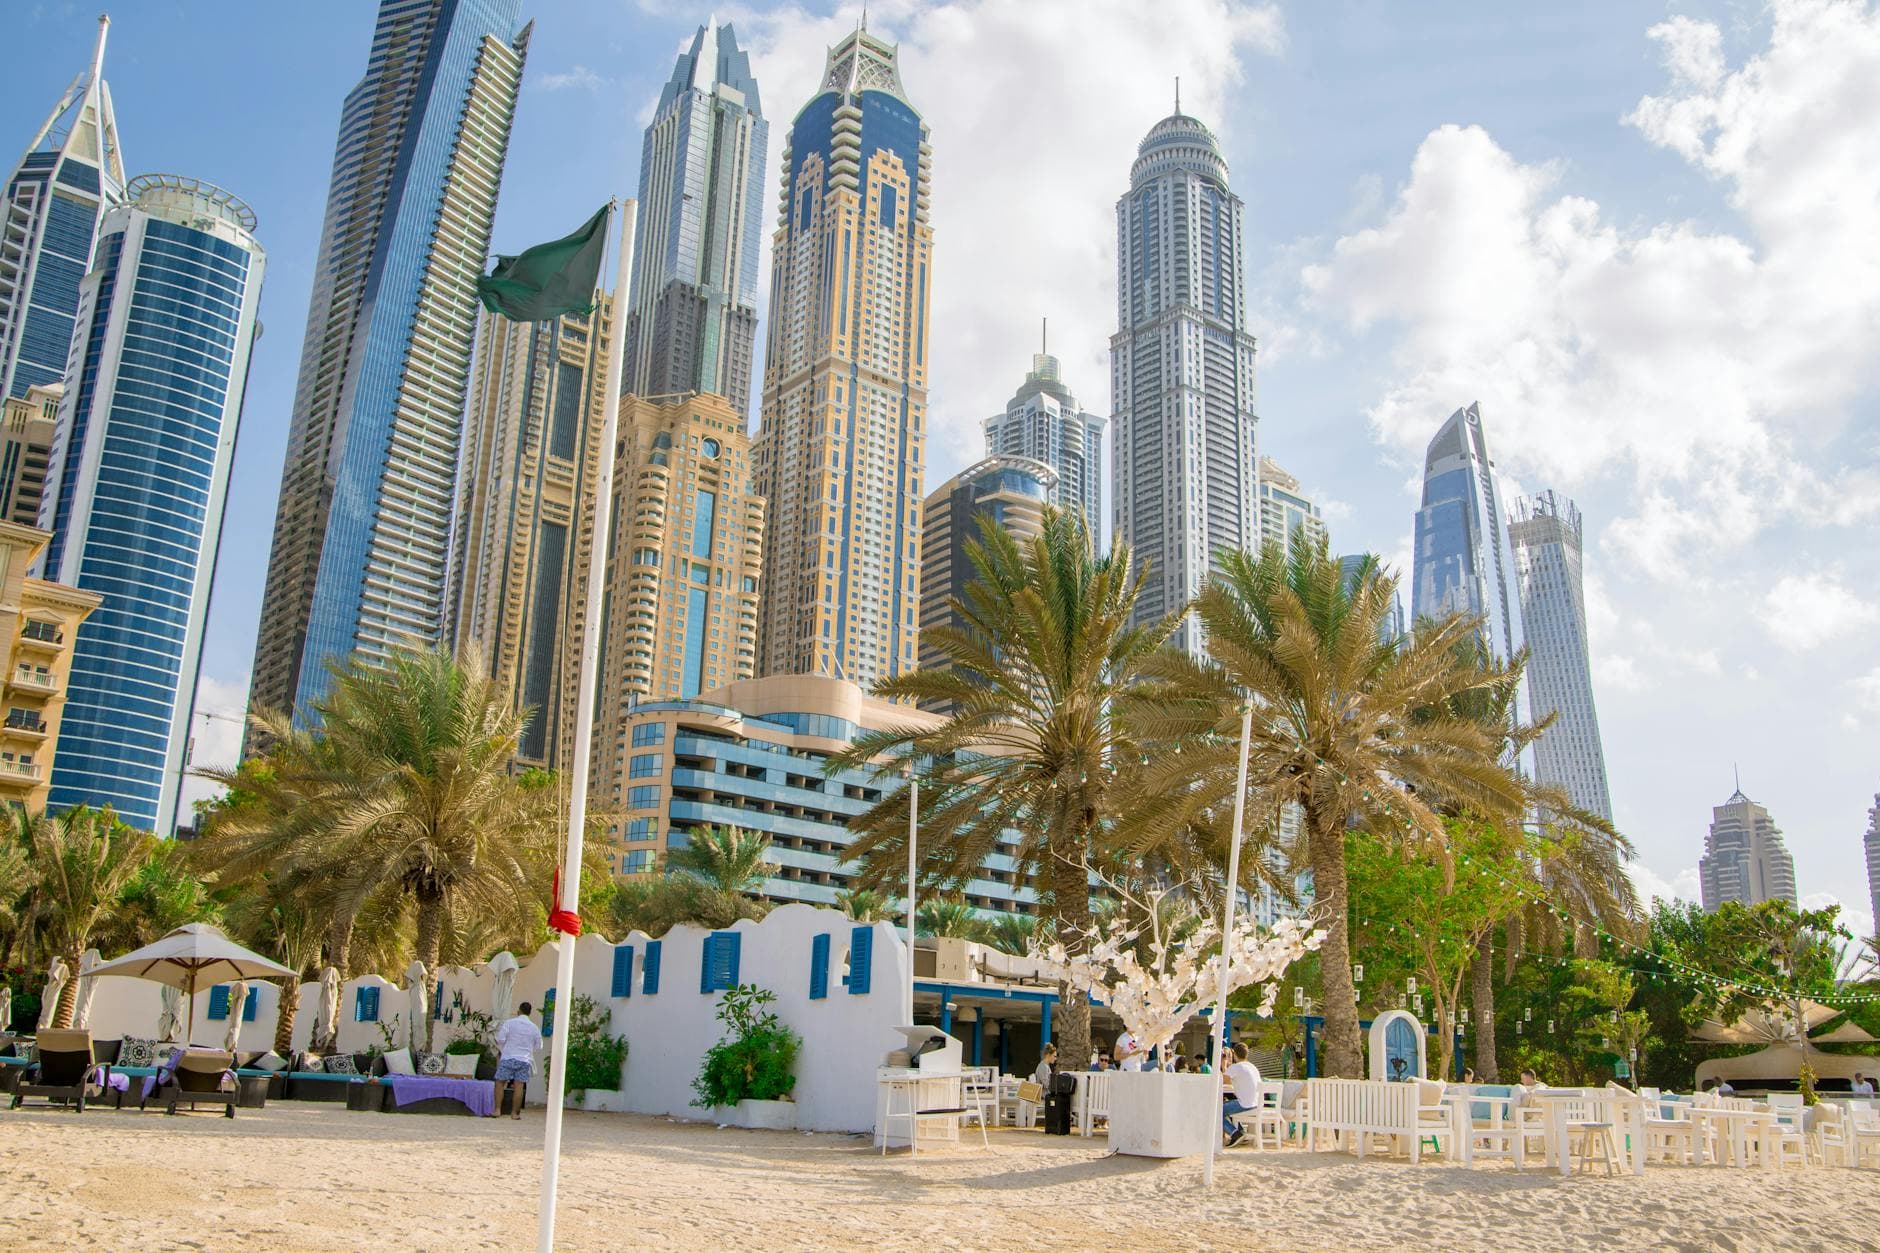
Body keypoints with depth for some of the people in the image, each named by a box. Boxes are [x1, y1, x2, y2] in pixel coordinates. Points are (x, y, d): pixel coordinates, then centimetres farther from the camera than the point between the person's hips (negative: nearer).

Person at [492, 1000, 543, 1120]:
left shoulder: (509, 1023, -2)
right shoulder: (535, 1028, 6)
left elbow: (500, 1039, -8)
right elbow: (538, 1047, 11)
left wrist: (502, 1051, 10)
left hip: (508, 1057, -2)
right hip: (525, 1060, 2)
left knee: (500, 1083, 7)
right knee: (519, 1086, 2)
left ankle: (498, 1109, 0)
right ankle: (516, 1113, 2)